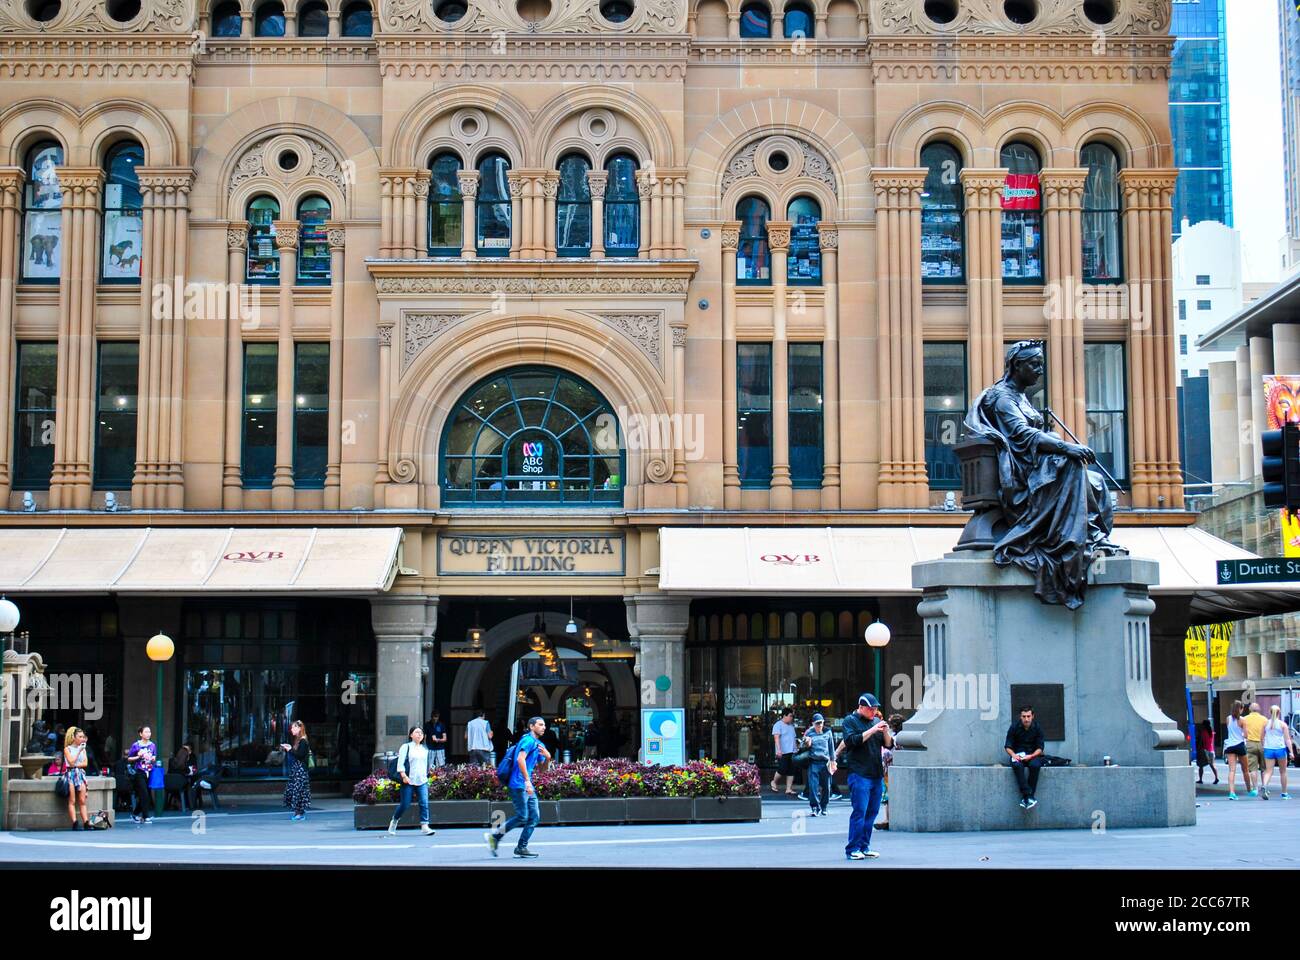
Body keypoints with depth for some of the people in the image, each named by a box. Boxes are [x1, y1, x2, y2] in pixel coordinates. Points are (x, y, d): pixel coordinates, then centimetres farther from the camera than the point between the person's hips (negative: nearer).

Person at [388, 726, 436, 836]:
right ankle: (394, 821, 25)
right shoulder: (406, 747, 2)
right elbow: (400, 763, -6)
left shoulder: (425, 749, 17)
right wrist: (404, 775, -17)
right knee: (405, 804, 0)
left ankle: (424, 826, -13)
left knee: (424, 802, -11)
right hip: (408, 781, -4)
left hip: (422, 781, 4)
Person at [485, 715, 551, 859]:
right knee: (522, 817, -10)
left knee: (534, 816, 3)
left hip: (528, 786, 10)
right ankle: (494, 835, 3)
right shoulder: (528, 740, -10)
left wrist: (547, 758, 3)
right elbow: (520, 759, -24)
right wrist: (527, 781, -28)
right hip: (519, 784, -10)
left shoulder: (539, 745, 19)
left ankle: (521, 848, 7)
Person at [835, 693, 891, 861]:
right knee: (859, 812, -10)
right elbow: (853, 741, -17)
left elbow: (889, 744, 14)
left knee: (872, 812, 8)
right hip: (859, 774, -6)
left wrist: (886, 731, -5)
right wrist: (873, 730, -18)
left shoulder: (876, 721, 16)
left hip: (877, 774, 6)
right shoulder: (850, 721, -1)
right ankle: (852, 850, -5)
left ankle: (864, 847, 15)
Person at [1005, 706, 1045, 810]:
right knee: (1017, 765, -36)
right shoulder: (1014, 727, -2)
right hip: (1017, 755, 0)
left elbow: (1040, 748, -2)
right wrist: (1013, 755, -21)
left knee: (1035, 765, -35)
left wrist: (1031, 756, -21)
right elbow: (1008, 746, 0)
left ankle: (1025, 798, -31)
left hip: (1033, 755, 0)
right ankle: (1029, 796, -41)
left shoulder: (1037, 728, -1)